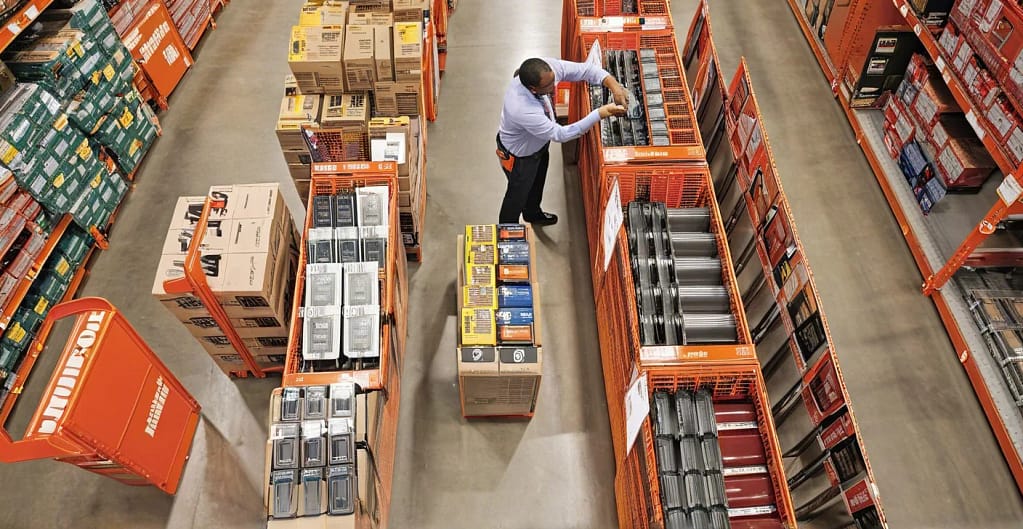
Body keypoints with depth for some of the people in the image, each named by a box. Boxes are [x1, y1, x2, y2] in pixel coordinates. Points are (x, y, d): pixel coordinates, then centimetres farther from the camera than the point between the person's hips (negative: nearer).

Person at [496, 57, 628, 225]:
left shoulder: (547, 68, -31)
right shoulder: (523, 110, -48)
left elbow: (584, 69, -20)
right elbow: (560, 134, -38)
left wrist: (613, 84, -37)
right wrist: (600, 114, -39)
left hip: (539, 143, 7)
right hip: (520, 155, -7)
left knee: (537, 181, 32)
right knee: (519, 193, 20)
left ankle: (533, 213, 63)